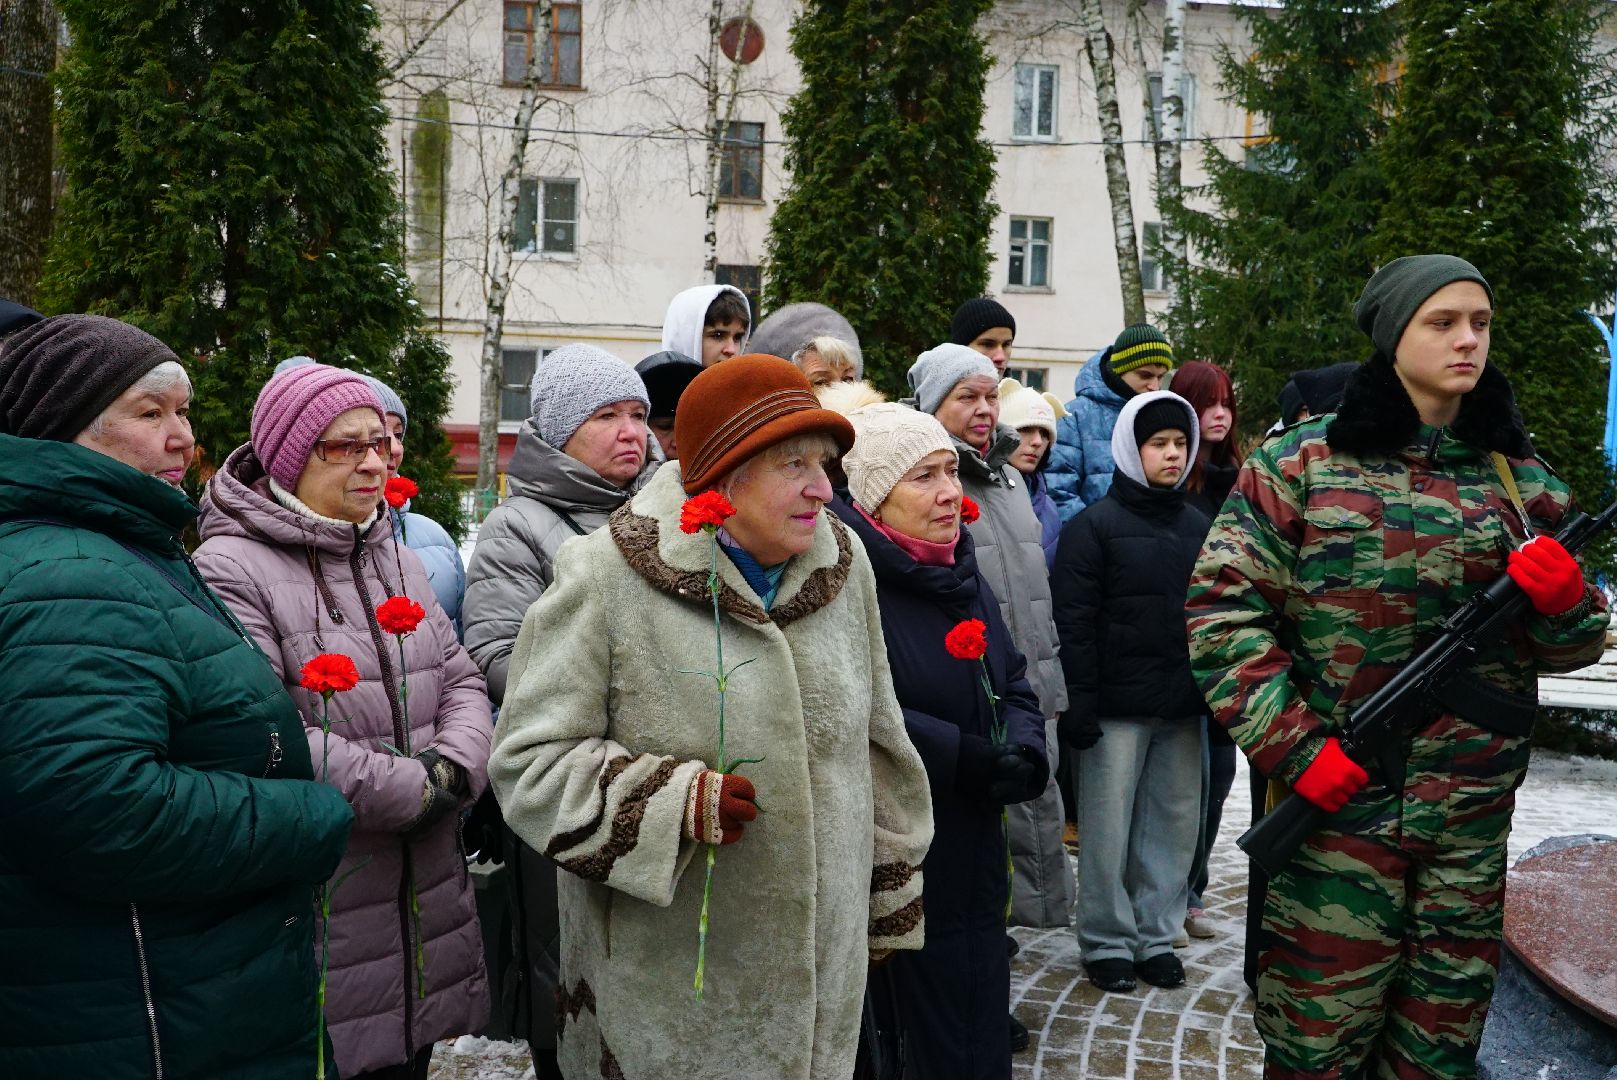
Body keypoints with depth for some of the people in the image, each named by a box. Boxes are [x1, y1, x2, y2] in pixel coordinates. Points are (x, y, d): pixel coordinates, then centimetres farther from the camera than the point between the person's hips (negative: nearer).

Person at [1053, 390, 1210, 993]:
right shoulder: (1094, 526, -5)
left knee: (1175, 824, 10)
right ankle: (1107, 943, 16)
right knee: (1108, 831, 2)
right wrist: (1079, 706, -16)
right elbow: (1074, 623, -10)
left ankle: (1156, 936, 23)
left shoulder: (1199, 527, 13)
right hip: (1117, 710, -5)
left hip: (1183, 709, 5)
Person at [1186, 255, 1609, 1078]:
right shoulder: (1303, 463, -2)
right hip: (1334, 799, -3)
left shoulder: (1518, 478, 9)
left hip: (1473, 815, 4)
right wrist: (1293, 747, -14)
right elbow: (1222, 609, -6)